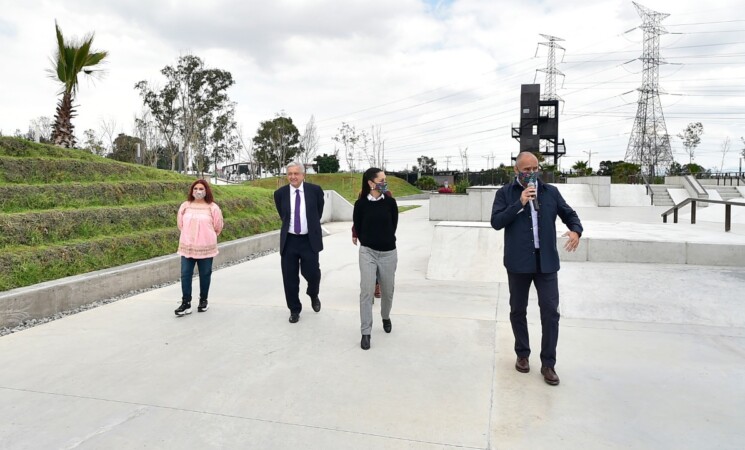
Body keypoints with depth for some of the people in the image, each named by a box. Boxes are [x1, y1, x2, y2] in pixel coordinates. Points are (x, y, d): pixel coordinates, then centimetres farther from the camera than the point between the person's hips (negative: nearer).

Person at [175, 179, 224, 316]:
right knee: (185, 274, -1)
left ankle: (203, 300, 23)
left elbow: (217, 227, 3)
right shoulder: (185, 206, 1)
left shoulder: (213, 207, -6)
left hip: (206, 247, -2)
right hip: (187, 247, 2)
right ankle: (186, 303, 4)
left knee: (205, 274, 8)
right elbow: (180, 224, 13)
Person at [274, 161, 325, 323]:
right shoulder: (280, 193, 0)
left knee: (312, 273, -5)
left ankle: (313, 296, 30)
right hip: (289, 240, 2)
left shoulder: (315, 190, -4)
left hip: (309, 240, -1)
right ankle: (294, 310, 21)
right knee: (290, 278, 4)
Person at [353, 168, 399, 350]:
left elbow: (394, 225, 7)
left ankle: (386, 317, 42)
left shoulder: (390, 202, -4)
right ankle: (365, 333, 2)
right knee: (366, 291, -8)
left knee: (387, 290, 12)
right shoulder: (361, 203, -7)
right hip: (367, 252, -1)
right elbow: (357, 227, 4)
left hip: (388, 252, 1)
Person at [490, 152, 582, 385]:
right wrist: (519, 204, -17)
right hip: (518, 262, -1)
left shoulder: (551, 191, 8)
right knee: (518, 310, 11)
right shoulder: (505, 193, 0)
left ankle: (548, 363, 11)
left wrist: (576, 230, -9)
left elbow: (569, 214, 12)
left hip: (546, 261, 1)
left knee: (550, 311, -1)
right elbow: (496, 222, -9)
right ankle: (522, 354, 30)